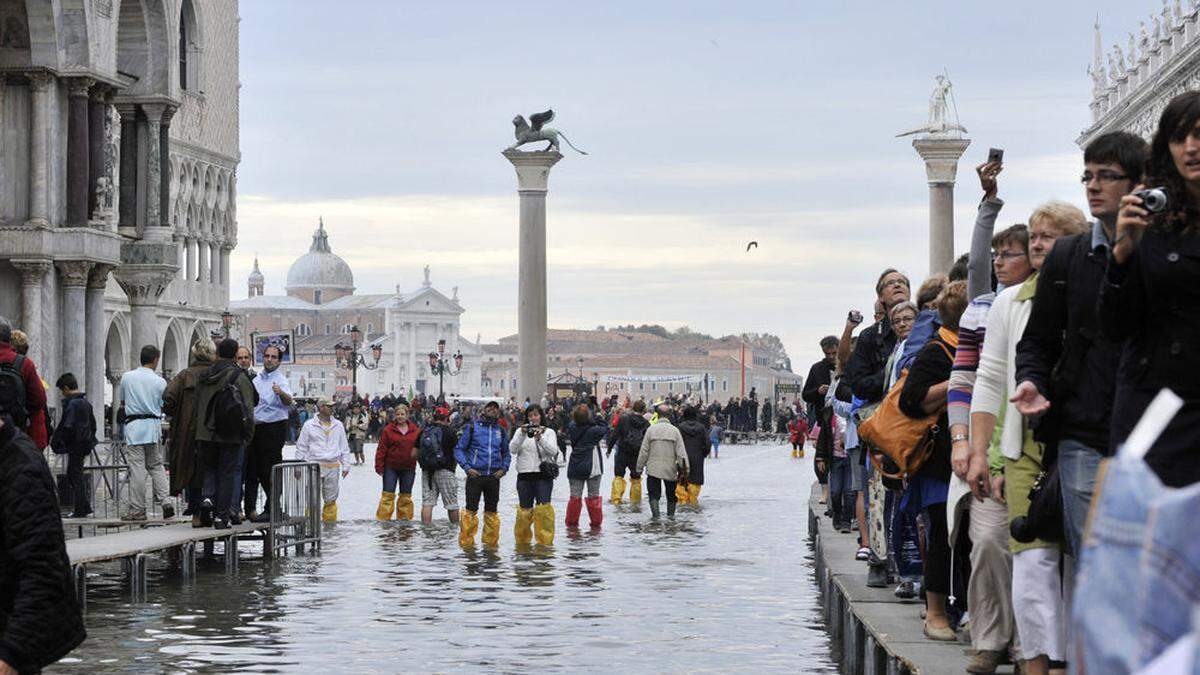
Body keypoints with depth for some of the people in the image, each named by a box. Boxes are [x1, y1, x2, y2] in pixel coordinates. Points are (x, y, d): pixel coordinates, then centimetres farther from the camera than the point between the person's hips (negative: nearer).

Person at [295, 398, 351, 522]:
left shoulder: (338, 425, 11)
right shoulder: (309, 425, 2)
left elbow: (344, 447, 16)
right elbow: (301, 447, 5)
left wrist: (346, 466, 11)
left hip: (333, 467, 3)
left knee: (331, 500, 6)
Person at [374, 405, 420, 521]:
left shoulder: (415, 430, 3)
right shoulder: (388, 430, -5)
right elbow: (381, 449, -6)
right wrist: (379, 466, -9)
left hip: (409, 468, 3)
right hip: (391, 467, -3)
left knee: (406, 496, 10)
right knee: (388, 494, -3)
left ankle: (404, 518, 19)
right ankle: (382, 519, -1)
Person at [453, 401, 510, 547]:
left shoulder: (501, 431, 13)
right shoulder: (473, 426, 3)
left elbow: (506, 454, 22)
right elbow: (459, 449, 3)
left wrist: (504, 469, 3)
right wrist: (467, 467, -10)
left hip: (493, 476, 4)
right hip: (475, 475, -4)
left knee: (491, 512, 8)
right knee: (471, 511, -6)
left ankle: (490, 542, 15)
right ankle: (466, 542, -2)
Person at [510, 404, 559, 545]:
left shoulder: (548, 432, 8)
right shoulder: (520, 431, 11)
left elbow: (553, 451, -7)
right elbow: (513, 449, -3)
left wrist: (540, 438, -19)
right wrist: (522, 435, -17)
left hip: (543, 475, -2)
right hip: (524, 475, 2)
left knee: (543, 508, -13)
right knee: (524, 509, 5)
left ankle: (545, 541, -11)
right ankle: (522, 540, 18)